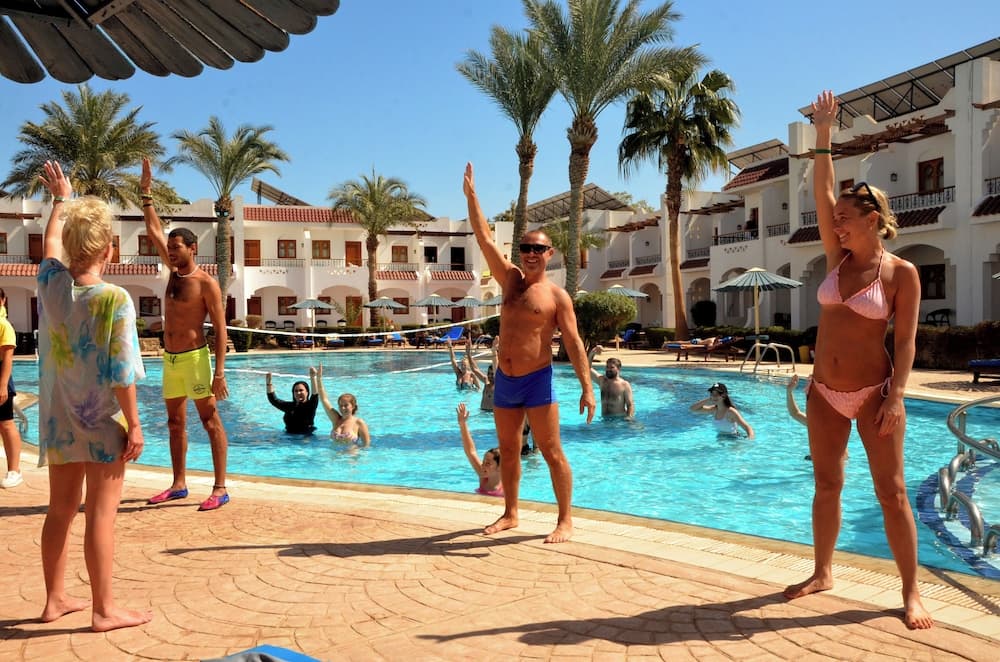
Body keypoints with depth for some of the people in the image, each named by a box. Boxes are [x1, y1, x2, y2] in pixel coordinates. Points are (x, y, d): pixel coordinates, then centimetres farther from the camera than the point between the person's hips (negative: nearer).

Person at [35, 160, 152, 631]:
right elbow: (120, 373, -18)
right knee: (101, 514, 0)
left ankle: (56, 599, 29)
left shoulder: (51, 283, -2)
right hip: (102, 422, -6)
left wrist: (61, 199, 36)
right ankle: (103, 609, 9)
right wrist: (134, 424, -11)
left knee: (60, 511, 16)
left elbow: (50, 244, 21)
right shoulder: (115, 299, -18)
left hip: (60, 420, 6)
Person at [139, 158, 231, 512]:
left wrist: (219, 372, -19)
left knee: (210, 421, -6)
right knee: (175, 423, 13)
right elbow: (154, 232, 16)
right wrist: (146, 192, 11)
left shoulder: (206, 283, -10)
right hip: (170, 359, 8)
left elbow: (220, 329, -13)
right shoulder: (174, 271, 11)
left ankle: (220, 488, -5)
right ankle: (179, 484, 22)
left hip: (194, 358, -8)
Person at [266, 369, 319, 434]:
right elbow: (273, 400, 10)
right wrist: (269, 383, -3)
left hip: (306, 436, -4)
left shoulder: (310, 405, -4)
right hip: (289, 435, 4)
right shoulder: (289, 406, 12)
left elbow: (315, 395, -24)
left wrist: (313, 378, -39)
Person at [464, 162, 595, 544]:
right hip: (504, 380, 6)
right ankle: (510, 514, 26)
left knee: (551, 451, -2)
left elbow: (573, 343, -9)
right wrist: (471, 196, 2)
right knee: (508, 450, 14)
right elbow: (485, 239, 5)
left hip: (537, 380, -6)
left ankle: (565, 521, 7)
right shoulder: (510, 279, 9)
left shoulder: (556, 295, -5)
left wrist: (587, 387, -15)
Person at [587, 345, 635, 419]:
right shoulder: (602, 380, 11)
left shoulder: (625, 385, -3)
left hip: (620, 418, -5)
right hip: (605, 419, 5)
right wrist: (592, 353, -7)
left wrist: (629, 418, -21)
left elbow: (630, 404, -6)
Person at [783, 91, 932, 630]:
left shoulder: (902, 273, -7)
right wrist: (824, 134, -2)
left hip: (872, 392, -5)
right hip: (824, 392, 5)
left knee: (891, 491, 0)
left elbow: (905, 340, -10)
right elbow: (822, 195, -1)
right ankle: (822, 573, 24)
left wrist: (896, 397, -18)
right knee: (826, 486, 11)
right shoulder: (838, 259, 4)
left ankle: (911, 592, 11)